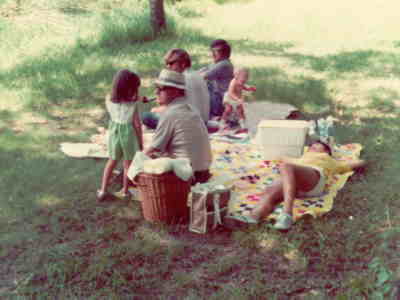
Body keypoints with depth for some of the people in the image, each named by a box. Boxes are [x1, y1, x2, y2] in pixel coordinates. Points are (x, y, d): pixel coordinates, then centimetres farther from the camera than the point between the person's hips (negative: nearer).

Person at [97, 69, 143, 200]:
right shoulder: (133, 104, -19)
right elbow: (137, 125, -14)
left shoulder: (109, 100, -9)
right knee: (128, 164, 15)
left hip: (114, 133, 3)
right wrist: (141, 143, -2)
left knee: (112, 161, 21)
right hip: (128, 135, -3)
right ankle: (124, 191, 26)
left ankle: (103, 190, 19)